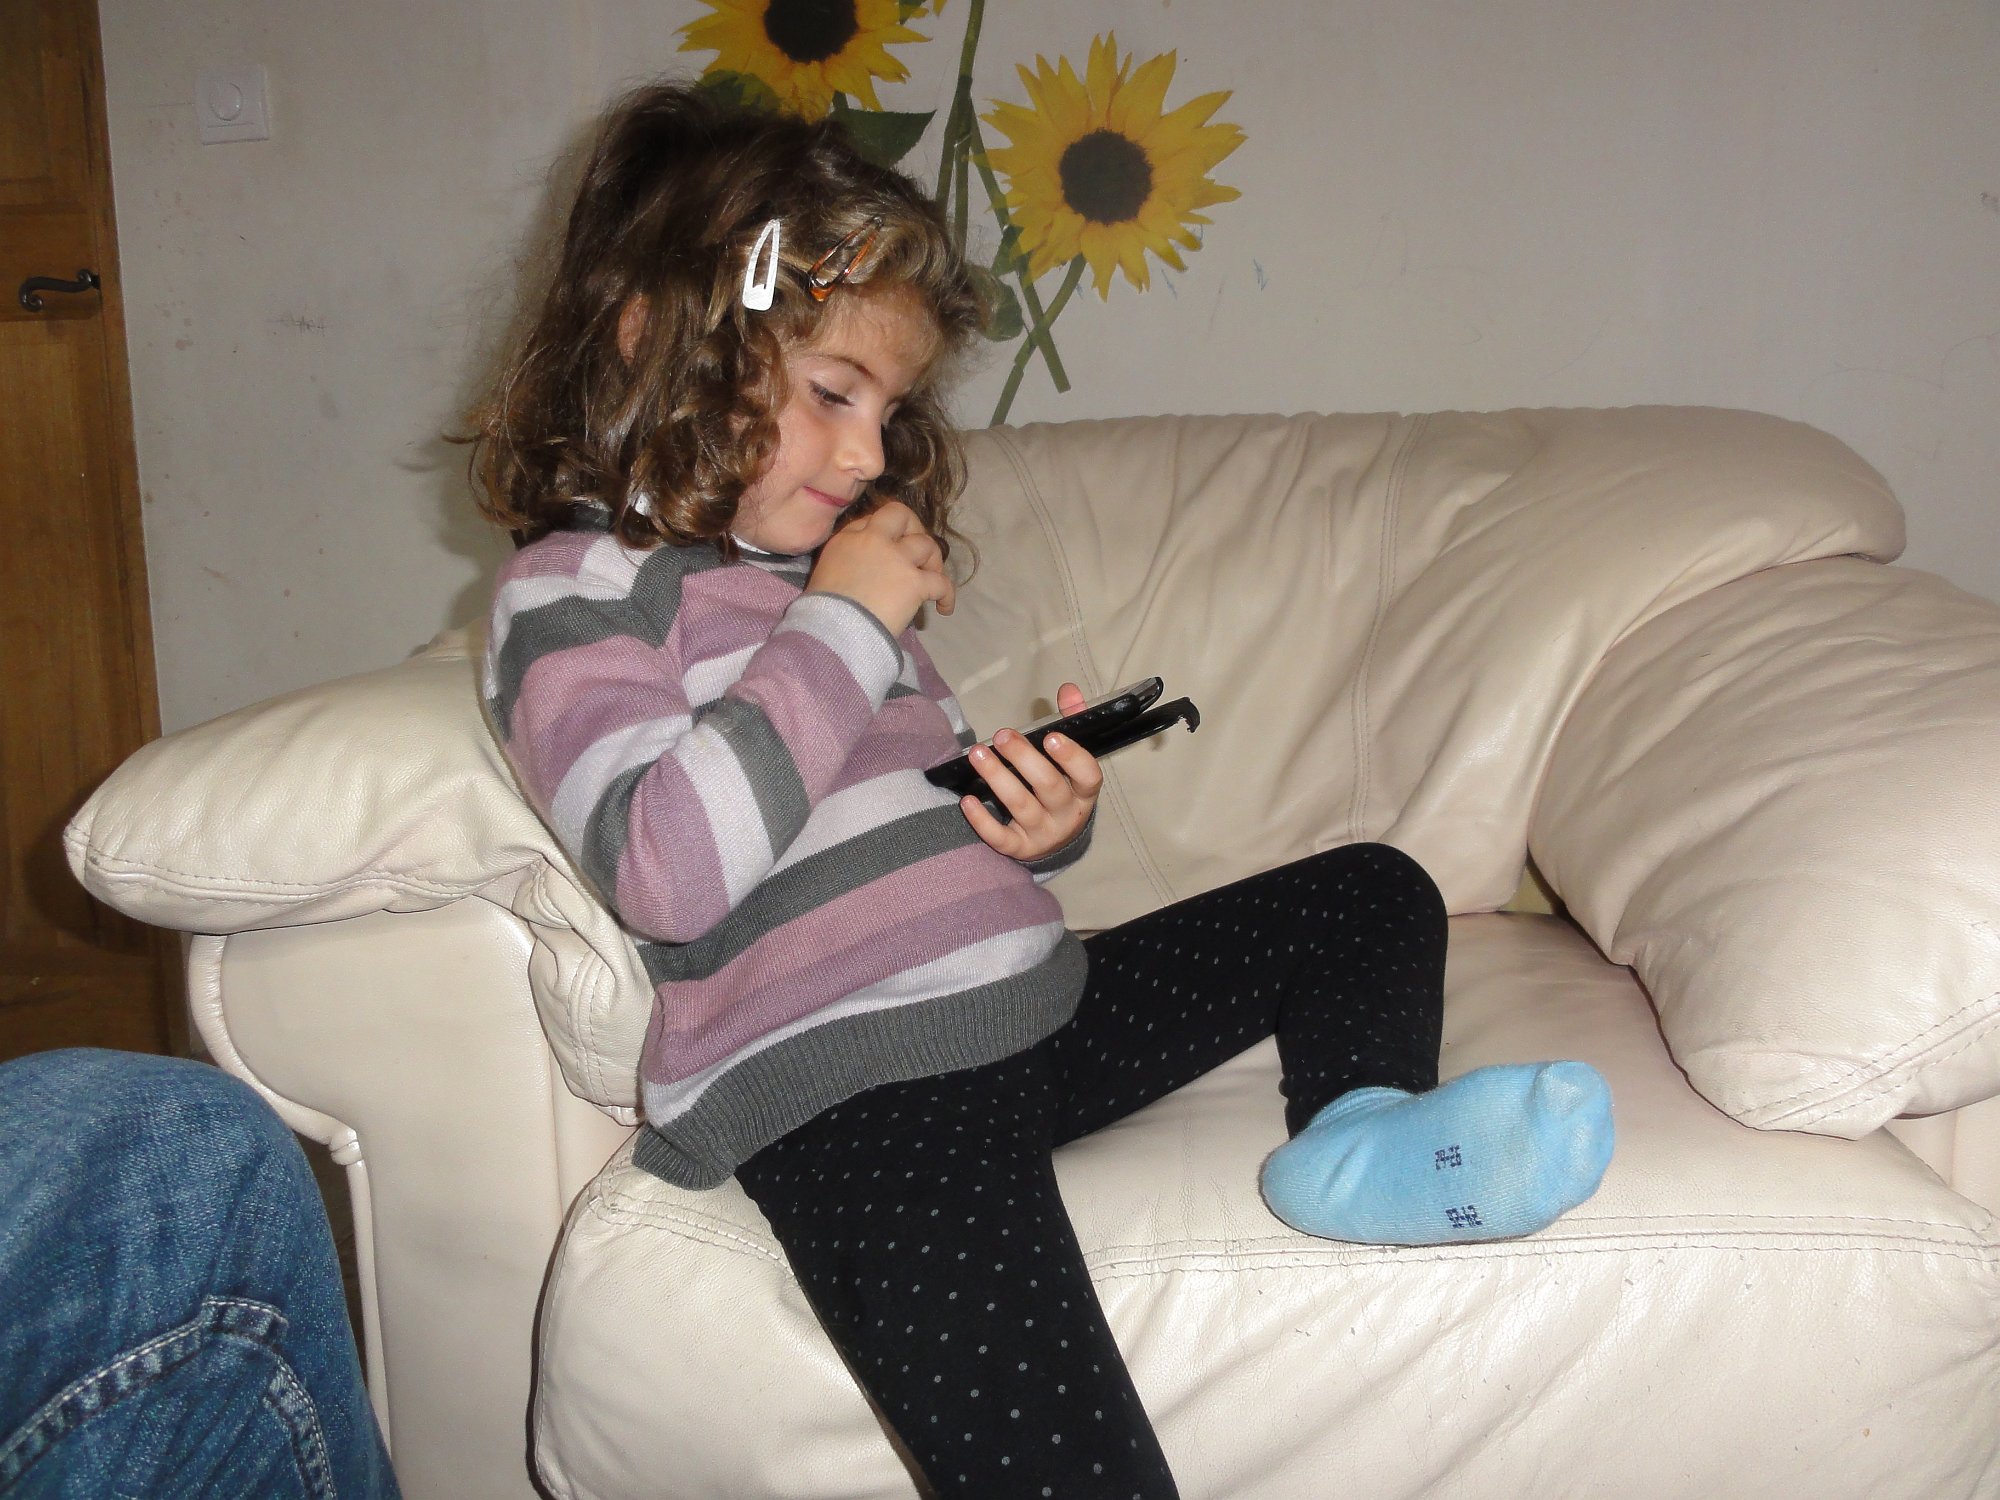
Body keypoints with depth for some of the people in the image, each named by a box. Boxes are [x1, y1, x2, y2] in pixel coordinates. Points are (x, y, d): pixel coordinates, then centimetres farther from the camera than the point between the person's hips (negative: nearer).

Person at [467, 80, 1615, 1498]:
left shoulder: (830, 568, 22)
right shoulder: (577, 587, -3)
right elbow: (664, 875, -19)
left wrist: (1037, 823, 5)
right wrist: (841, 626, -12)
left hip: (1028, 1001, 9)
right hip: (839, 1082, -8)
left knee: (1372, 893, 13)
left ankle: (1356, 1130, -12)